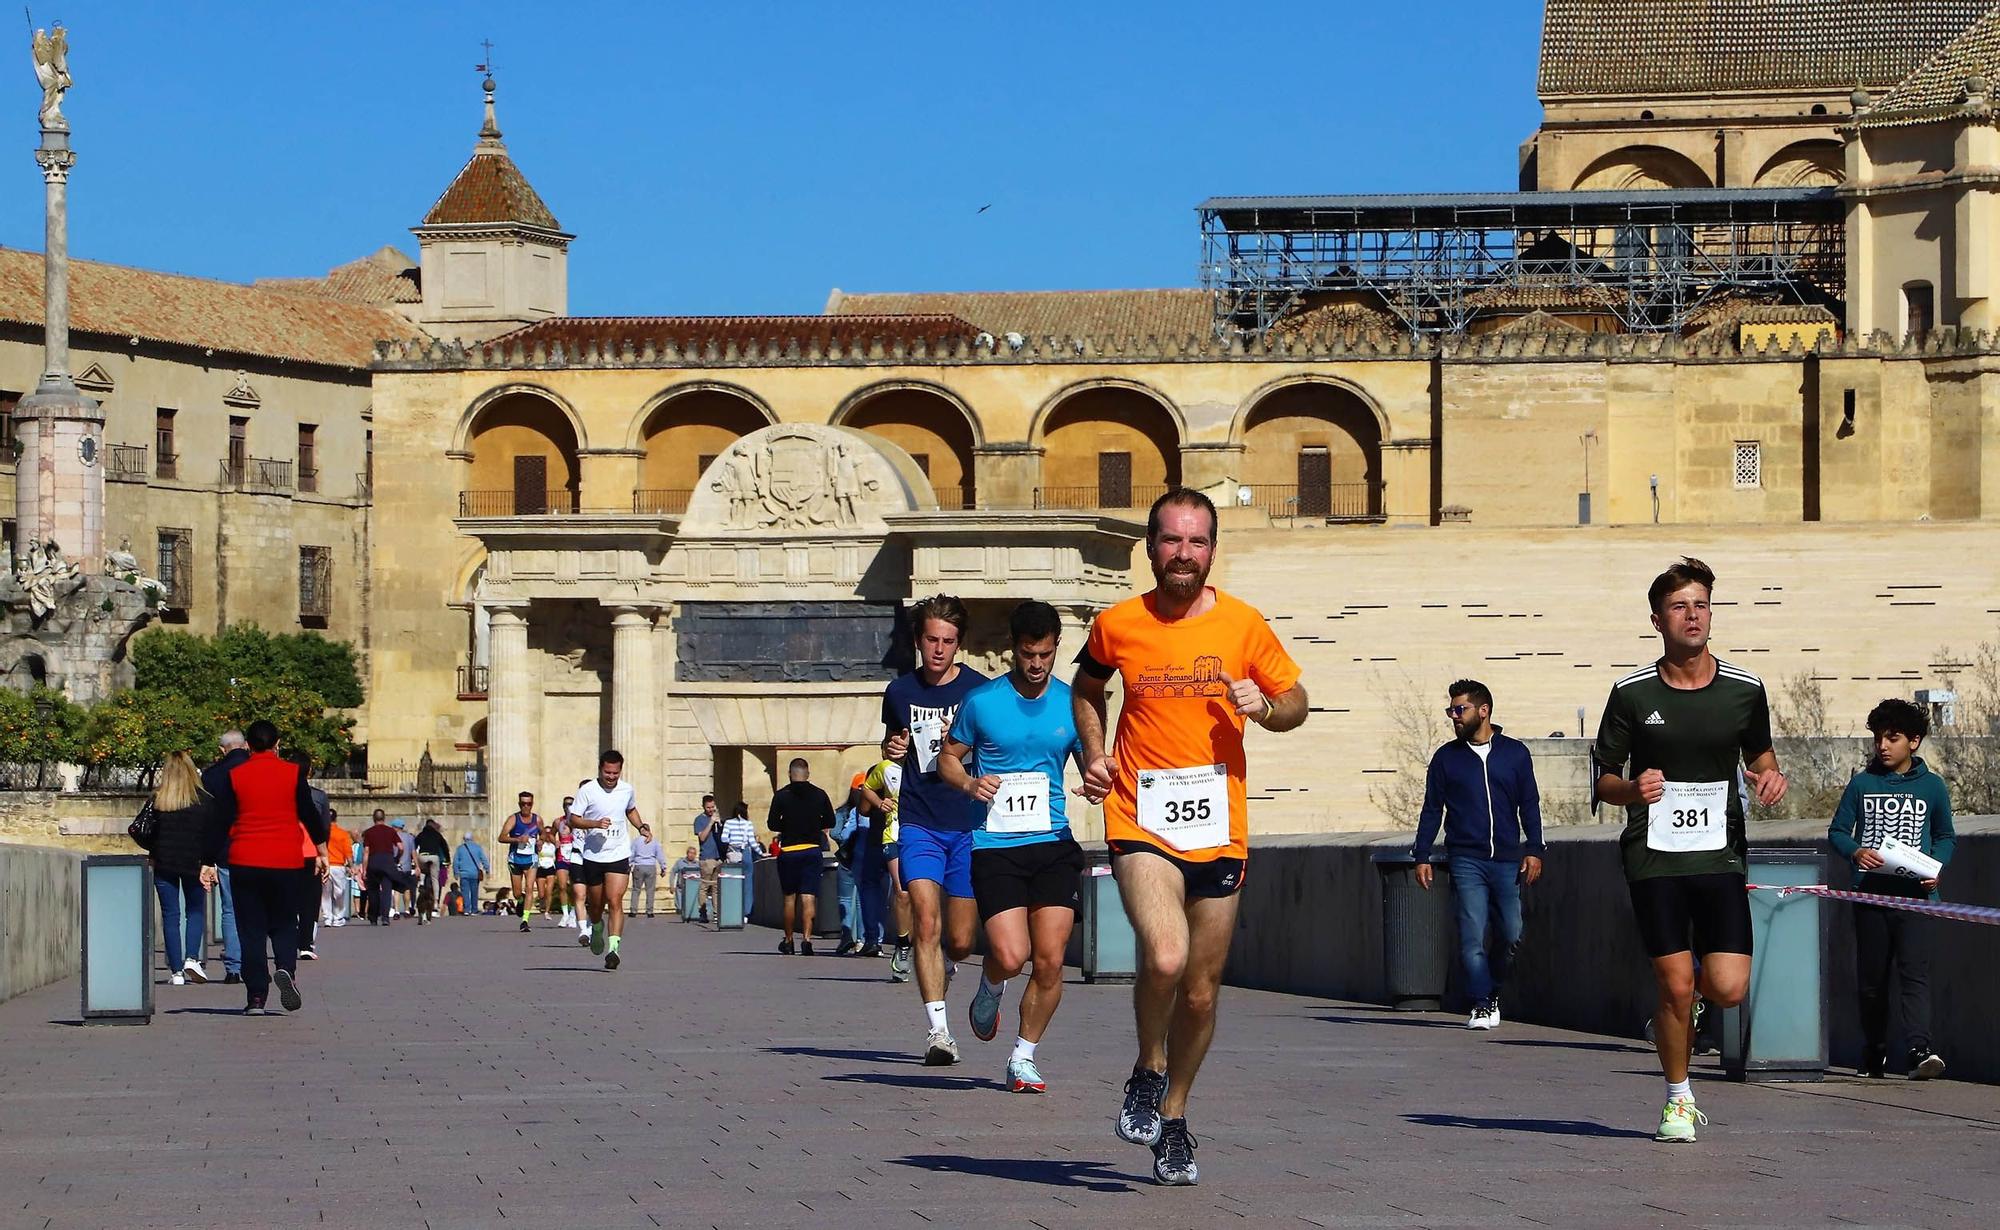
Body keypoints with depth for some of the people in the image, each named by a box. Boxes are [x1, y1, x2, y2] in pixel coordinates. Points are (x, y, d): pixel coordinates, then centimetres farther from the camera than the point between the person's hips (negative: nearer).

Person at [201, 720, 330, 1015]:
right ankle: (286, 969, -17)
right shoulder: (293, 773, 0)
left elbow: (220, 821, 2)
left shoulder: (234, 776, 2)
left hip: (244, 863, 0)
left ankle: (256, 998, -1)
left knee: (251, 930, 5)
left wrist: (211, 862, 6)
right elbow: (309, 813, 4)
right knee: (284, 924, 12)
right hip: (285, 862, 0)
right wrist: (322, 850, 16)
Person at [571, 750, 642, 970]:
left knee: (615, 901, -14)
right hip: (593, 855, 0)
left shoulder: (626, 789, 4)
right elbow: (573, 820, -8)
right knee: (596, 903, 13)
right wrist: (596, 824, -24)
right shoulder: (587, 791, -7)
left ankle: (613, 948, -21)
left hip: (619, 855, 0)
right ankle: (597, 928, 46)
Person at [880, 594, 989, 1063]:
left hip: (969, 825, -1)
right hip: (918, 822, 1)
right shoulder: (899, 692, 8)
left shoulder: (980, 691, 0)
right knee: (926, 921, -16)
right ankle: (938, 1028, -15)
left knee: (960, 942, 2)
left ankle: (942, 965, 38)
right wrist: (892, 752, 1)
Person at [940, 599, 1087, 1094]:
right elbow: (949, 756, 10)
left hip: (1053, 843, 2)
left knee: (1049, 961, -4)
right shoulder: (983, 702, 0)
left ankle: (1024, 1056, 14)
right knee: (1011, 955, -15)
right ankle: (990, 991, 22)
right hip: (995, 844, -2)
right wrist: (970, 783, -11)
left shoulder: (1072, 704, 6)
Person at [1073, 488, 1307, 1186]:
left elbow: (1296, 703, 12)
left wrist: (1266, 707, -10)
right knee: (1164, 958, -25)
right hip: (1141, 822, -2)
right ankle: (1148, 1074, 4)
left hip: (1219, 829, 2)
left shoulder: (1244, 625, 1)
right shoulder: (1117, 626, 0)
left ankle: (1172, 1118, 29)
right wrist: (1093, 755, 5)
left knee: (1201, 990, 8)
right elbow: (1086, 690, 21)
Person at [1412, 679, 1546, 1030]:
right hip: (1466, 860, -1)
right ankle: (1483, 1005, -4)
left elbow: (1529, 805, 11)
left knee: (1511, 936, 1)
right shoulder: (1446, 757, 8)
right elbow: (1432, 810, 11)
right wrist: (1422, 857, 5)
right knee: (1472, 937, -8)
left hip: (1507, 860, 1)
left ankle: (1493, 990, 23)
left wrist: (1533, 850, 2)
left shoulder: (1515, 753, 8)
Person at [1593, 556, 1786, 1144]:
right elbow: (1605, 780, 6)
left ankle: (1691, 997, 28)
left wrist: (1769, 775, 0)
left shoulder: (1744, 690, 4)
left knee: (1728, 989, -9)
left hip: (1720, 855, 1)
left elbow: (1759, 749, 22)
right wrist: (1631, 790, -16)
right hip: (1653, 856, -1)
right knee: (1674, 988, -5)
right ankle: (1678, 1101, 16)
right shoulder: (1632, 693, -1)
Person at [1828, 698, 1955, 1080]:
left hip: (1915, 894, -2)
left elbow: (1946, 836, 16)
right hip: (1870, 892, 2)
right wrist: (1856, 852, -11)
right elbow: (1837, 830, 10)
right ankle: (1873, 1052, 18)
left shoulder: (1932, 786, 8)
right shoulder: (1862, 784, 8)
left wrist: (1936, 868, -3)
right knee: (1871, 977, 6)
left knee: (1914, 971, -15)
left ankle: (1919, 1049, -27)